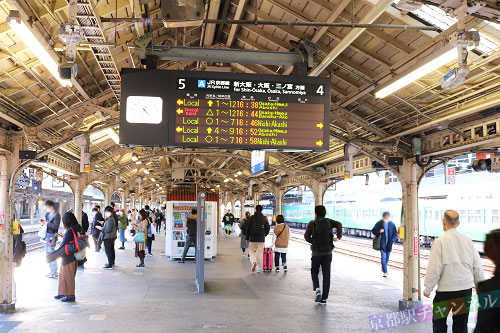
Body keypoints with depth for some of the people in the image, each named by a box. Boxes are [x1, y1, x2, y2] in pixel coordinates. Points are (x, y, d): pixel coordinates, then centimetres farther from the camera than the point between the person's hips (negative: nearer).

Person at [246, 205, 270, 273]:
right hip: (261, 238, 1)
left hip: (253, 237, -1)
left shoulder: (252, 217, -4)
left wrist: (247, 238, 4)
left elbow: (248, 228, -4)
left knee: (251, 250, 10)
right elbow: (268, 228, 3)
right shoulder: (264, 218, 0)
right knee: (260, 253, 7)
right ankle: (258, 268, 7)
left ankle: (254, 262, -16)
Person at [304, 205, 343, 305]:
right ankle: (324, 298, 7)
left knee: (314, 272, 16)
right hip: (328, 252, 2)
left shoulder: (312, 223, -4)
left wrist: (313, 242, 5)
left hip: (316, 253, -2)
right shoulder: (329, 222, 4)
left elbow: (306, 236, -11)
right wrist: (339, 236, -8)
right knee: (326, 275, 7)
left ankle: (317, 290, -8)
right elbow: (339, 224, -11)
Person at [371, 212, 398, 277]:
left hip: (389, 244, 3)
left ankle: (383, 268, 37)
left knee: (387, 257, 14)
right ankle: (385, 272, -10)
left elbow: (395, 234, 5)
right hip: (382, 244, -3)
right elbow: (373, 231, 2)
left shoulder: (392, 224, -1)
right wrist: (379, 231, -18)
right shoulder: (379, 224, -6)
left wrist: (392, 240, -10)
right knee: (383, 257, -11)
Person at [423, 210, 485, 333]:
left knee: (439, 322, 10)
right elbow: (478, 267, 7)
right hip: (466, 289, 4)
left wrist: (428, 289, -1)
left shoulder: (440, 241, -11)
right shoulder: (467, 240, 2)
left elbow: (434, 269, -12)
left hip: (446, 289, -4)